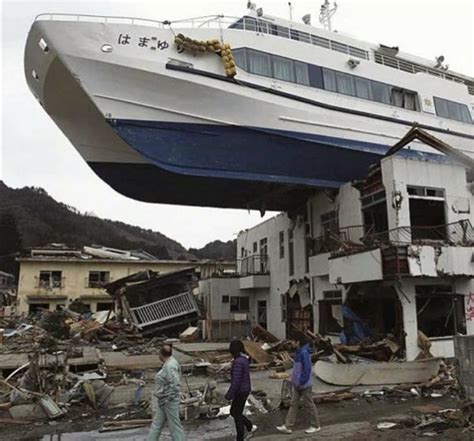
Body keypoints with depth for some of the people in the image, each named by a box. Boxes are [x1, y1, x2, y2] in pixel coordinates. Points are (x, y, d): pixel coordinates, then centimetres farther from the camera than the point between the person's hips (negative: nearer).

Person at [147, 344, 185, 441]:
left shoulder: (170, 366, -23)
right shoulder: (169, 363, 7)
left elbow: (176, 385, -29)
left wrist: (168, 399, -21)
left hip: (170, 401, -10)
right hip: (164, 401, 10)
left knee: (174, 426, 3)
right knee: (157, 423, 17)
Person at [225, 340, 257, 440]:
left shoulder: (238, 362, -25)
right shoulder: (245, 359, 4)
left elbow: (236, 380, -25)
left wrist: (229, 395, -19)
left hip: (240, 392, -9)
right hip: (245, 389, 9)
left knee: (237, 415, 6)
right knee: (233, 412, 22)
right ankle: (250, 427, 31)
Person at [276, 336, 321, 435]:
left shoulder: (304, 353, -23)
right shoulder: (299, 351, 7)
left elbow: (307, 370, -24)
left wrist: (300, 382, -20)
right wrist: (294, 380, 15)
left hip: (305, 385, -10)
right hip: (297, 384, 10)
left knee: (309, 405, 6)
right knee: (293, 404, 10)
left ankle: (315, 426, 23)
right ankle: (288, 427, 14)